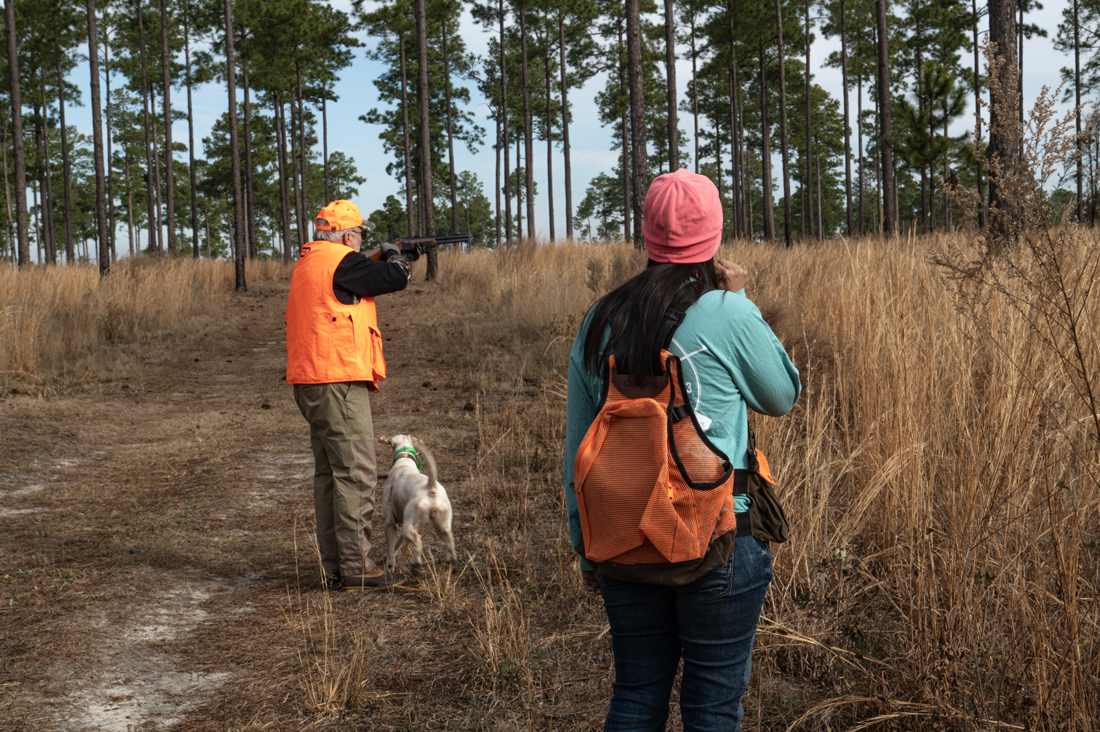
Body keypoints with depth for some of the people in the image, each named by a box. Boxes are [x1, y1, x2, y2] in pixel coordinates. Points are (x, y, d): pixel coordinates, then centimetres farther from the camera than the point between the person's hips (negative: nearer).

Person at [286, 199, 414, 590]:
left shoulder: (307, 263, 17)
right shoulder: (340, 261, -12)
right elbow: (397, 277, -10)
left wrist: (377, 262, 18)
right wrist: (394, 256, 10)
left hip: (311, 382, 10)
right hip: (338, 381, -10)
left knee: (329, 473, 14)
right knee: (356, 473, -6)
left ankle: (332, 566, 19)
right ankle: (356, 567, -4)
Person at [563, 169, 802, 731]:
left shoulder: (599, 322, 2)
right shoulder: (727, 316, -11)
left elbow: (577, 448, 7)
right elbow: (782, 396, 6)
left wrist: (585, 549, 17)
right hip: (716, 544, -4)